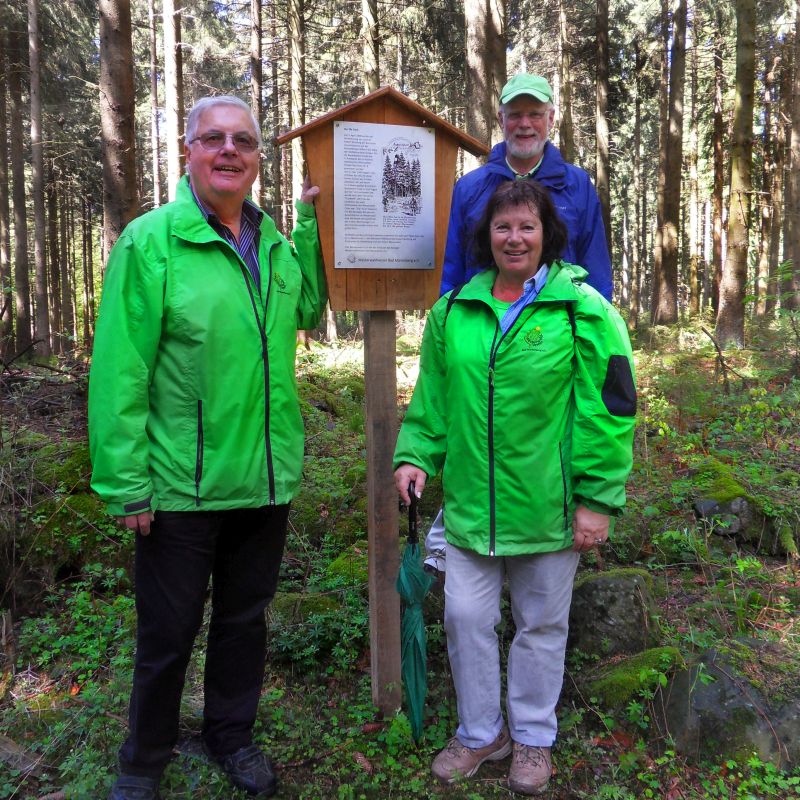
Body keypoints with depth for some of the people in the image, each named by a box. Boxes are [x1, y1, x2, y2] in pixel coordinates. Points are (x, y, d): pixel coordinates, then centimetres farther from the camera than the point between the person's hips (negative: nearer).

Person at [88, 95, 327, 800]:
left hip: (267, 477, 5)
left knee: (246, 616, 21)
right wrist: (126, 483, -15)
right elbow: (120, 372, -14)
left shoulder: (276, 242, 7)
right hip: (182, 485, -5)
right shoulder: (150, 242, -11)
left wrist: (314, 220, 4)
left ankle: (231, 734, 44)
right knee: (168, 631, 12)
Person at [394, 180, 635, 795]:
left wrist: (598, 499, -11)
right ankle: (481, 732, 34)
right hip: (471, 503, 3)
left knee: (541, 624, 14)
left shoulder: (582, 310, -8)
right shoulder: (452, 311, 4)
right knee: (466, 618, 10)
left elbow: (608, 411, -9)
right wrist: (416, 455, 0)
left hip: (548, 506, -3)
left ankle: (533, 737, 37)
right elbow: (432, 398, 13)